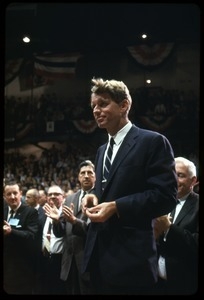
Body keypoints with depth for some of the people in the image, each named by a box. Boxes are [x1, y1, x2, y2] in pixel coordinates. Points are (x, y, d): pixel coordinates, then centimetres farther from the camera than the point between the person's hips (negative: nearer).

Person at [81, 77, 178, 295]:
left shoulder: (153, 142, -6)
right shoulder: (102, 150, 21)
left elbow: (166, 195, -14)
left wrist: (116, 207, -20)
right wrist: (94, 198, 4)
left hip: (130, 257, -8)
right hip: (99, 254, 8)